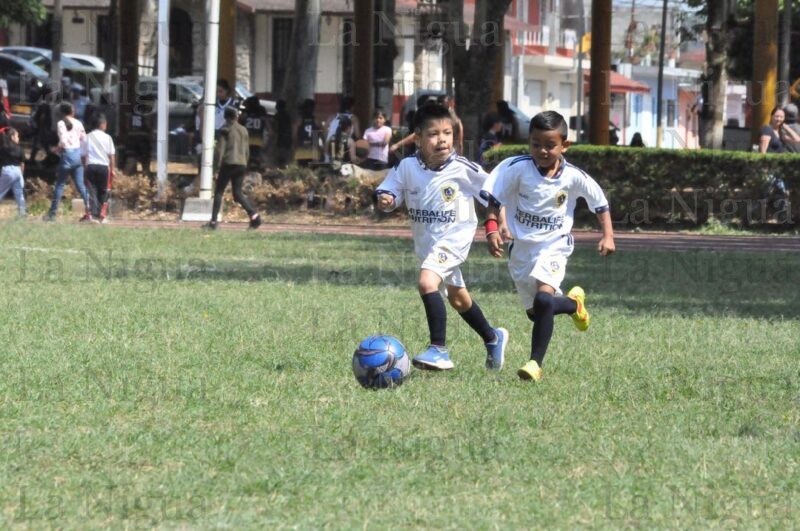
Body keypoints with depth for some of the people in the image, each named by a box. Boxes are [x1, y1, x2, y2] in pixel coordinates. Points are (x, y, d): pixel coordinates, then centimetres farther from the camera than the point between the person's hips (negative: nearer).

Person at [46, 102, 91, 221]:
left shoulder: (61, 124, -7)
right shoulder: (78, 123, 7)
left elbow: (63, 141, -16)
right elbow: (84, 140, 8)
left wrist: (59, 148, 2)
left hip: (67, 154, -4)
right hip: (78, 153, 4)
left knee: (60, 184, 3)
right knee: (80, 185, 5)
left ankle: (52, 214, 4)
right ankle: (88, 211, -2)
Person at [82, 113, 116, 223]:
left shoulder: (88, 137, 5)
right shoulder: (107, 138, 0)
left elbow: (84, 155, 4)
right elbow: (112, 155, 0)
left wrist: (85, 167, 12)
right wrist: (112, 169, 5)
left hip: (90, 166, 1)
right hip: (103, 166, -1)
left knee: (92, 192, 0)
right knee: (103, 192, 10)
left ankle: (93, 214, -13)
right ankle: (101, 215, 7)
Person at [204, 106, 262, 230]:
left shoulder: (226, 129, -3)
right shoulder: (243, 130, 14)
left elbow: (220, 148, -9)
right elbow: (247, 151, 17)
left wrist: (217, 164, -7)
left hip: (228, 164, -5)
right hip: (241, 164, 5)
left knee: (218, 192, 1)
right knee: (238, 193, 8)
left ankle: (213, 221, -4)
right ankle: (254, 215, -9)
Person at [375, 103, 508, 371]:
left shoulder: (463, 169, -18)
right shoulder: (407, 168, -10)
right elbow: (389, 192, -1)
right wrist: (385, 200, -23)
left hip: (455, 236, -6)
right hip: (425, 241, 6)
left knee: (427, 282, -28)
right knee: (457, 297, 22)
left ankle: (439, 350, -24)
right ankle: (493, 338, 46)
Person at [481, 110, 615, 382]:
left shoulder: (574, 177, -10)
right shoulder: (517, 168, -14)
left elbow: (600, 202, 5)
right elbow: (493, 199, -12)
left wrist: (608, 235, -2)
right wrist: (492, 229, -26)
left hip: (554, 246, -3)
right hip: (521, 247, 3)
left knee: (543, 300, -28)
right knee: (534, 312, 15)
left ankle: (535, 363, -20)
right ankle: (573, 303, 48)